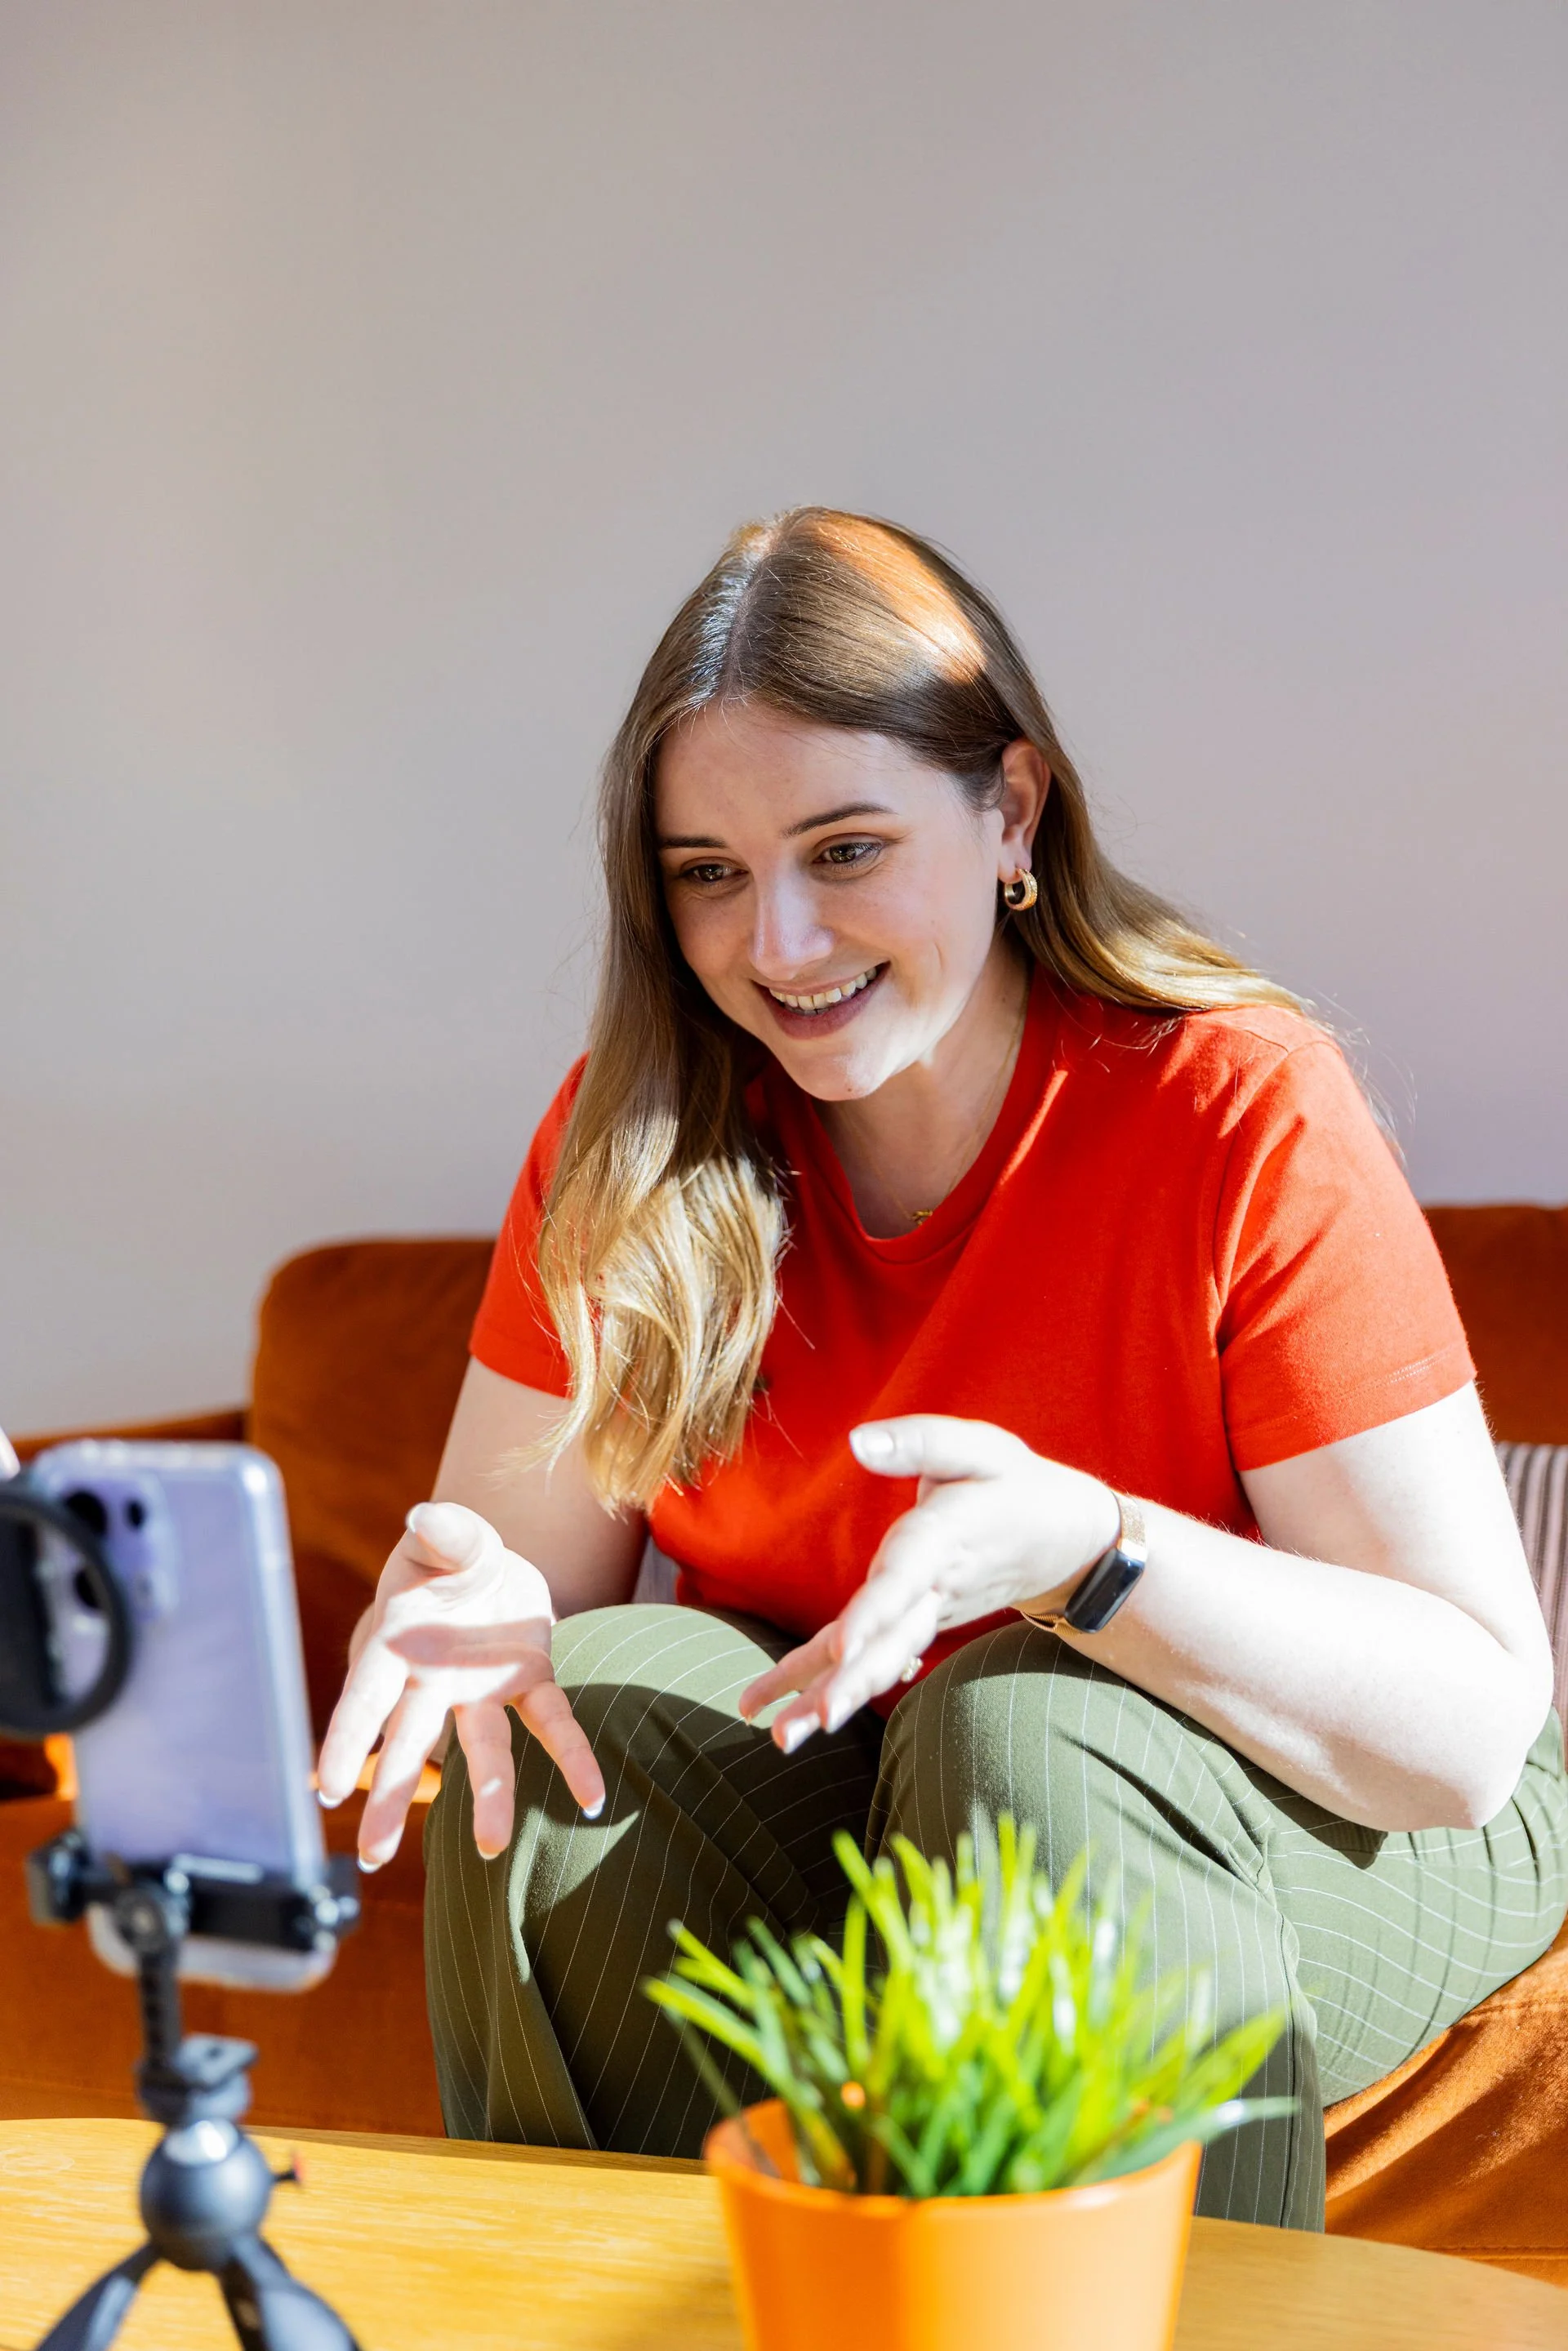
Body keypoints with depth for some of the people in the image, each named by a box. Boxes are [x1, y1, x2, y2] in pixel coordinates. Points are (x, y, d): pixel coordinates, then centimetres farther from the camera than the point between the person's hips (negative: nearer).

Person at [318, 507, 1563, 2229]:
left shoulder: (1240, 1113, -21)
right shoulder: (633, 1135, -7)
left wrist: (1076, 1546, -38)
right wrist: (464, 1605, -31)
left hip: (1327, 1833, -3)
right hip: (830, 1819, 4)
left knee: (1027, 1727, -33)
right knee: (585, 1708, -24)